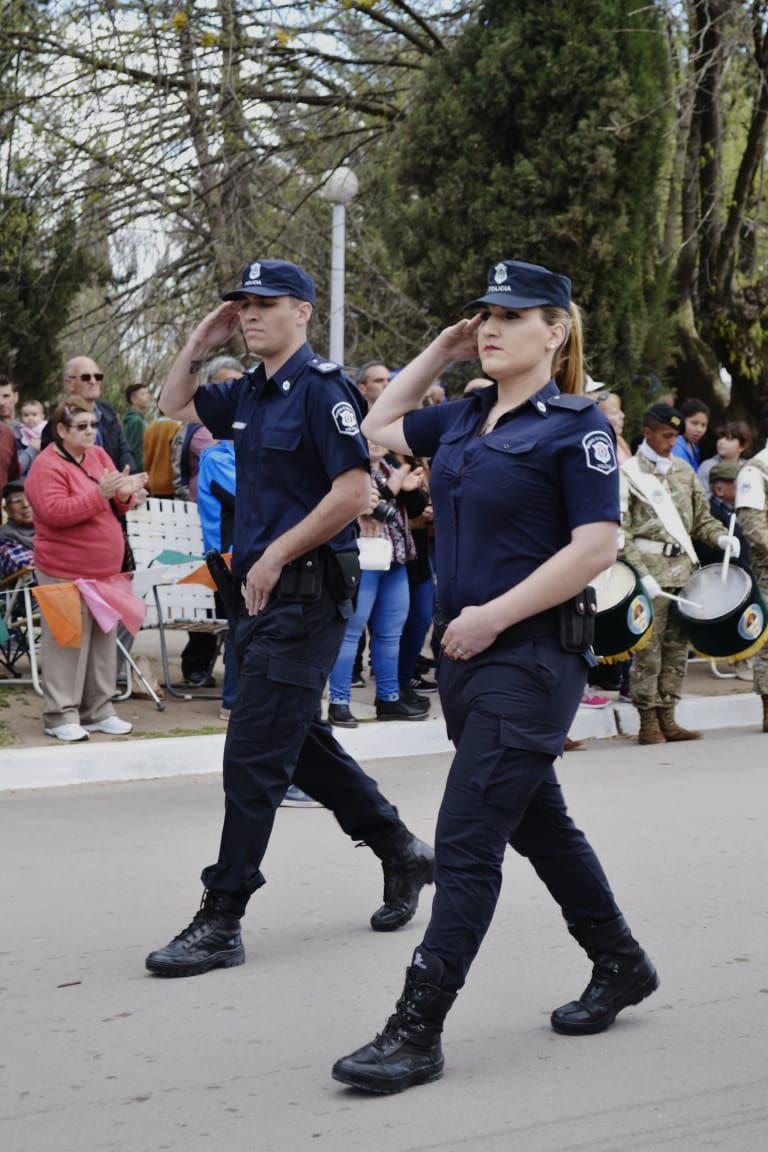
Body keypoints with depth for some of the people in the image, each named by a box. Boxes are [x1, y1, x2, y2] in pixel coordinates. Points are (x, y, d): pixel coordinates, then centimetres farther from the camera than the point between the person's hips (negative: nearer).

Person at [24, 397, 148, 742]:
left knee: (103, 640, 11)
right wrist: (100, 494, -29)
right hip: (65, 572, -7)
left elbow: (117, 506, 16)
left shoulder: (98, 455, 10)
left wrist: (124, 494, -8)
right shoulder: (47, 467, -12)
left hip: (105, 569, 7)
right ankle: (60, 716, 3)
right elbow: (54, 512, -23)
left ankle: (98, 710, 20)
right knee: (68, 643, -4)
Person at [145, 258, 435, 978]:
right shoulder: (249, 394, 13)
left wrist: (275, 556, -16)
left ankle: (221, 923, -3)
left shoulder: (320, 386, -11)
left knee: (254, 758, -8)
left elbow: (355, 491, -18)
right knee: (299, 742, 16)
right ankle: (401, 853, 30)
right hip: (263, 594, 9)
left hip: (305, 593, -9)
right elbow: (175, 405, 30)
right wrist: (200, 343, 13)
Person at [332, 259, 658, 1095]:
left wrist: (495, 614, -18)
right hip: (466, 654, 8)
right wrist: (439, 352, 14)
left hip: (532, 657, -8)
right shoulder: (465, 419, 11)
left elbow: (596, 547, -16)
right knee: (536, 821, 18)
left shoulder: (575, 425, -10)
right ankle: (620, 966, 36)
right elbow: (381, 426, 25)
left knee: (466, 840, -9)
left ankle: (418, 1034, -6)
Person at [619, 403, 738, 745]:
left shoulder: (684, 471, 15)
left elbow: (701, 517, 20)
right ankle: (648, 721, 2)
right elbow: (620, 532, -9)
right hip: (651, 570, -6)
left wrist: (720, 537, -1)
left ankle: (667, 718, 12)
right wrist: (642, 575, -17)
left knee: (677, 646, 6)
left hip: (683, 567, 6)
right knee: (648, 649, -5)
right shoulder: (629, 473, -3)